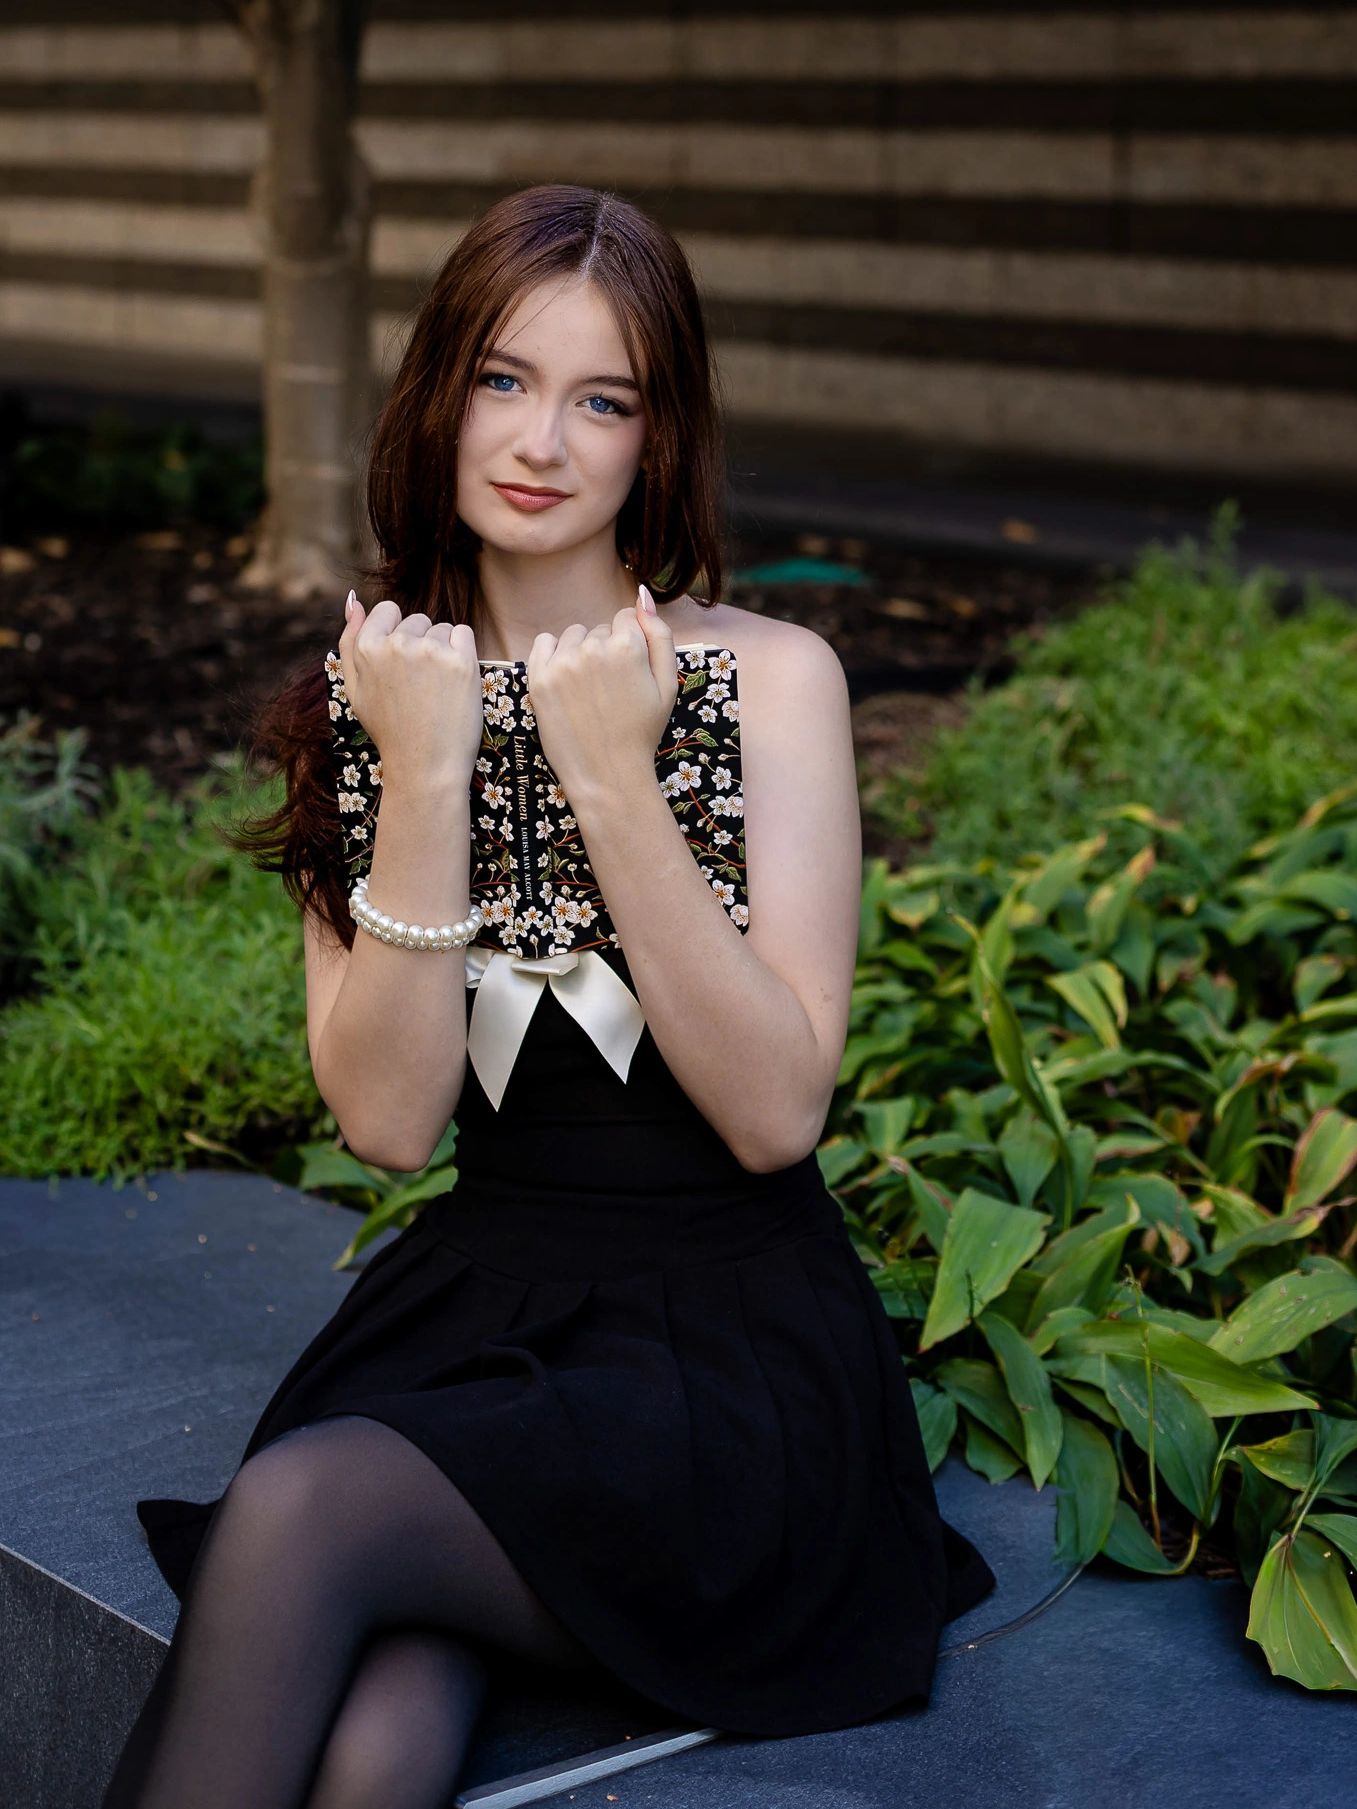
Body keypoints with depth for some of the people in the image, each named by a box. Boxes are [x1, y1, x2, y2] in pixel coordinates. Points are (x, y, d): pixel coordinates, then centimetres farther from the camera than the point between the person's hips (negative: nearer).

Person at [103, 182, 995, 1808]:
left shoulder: (772, 679, -3)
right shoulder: (373, 691, 7)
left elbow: (775, 1110, -11)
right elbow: (389, 1120, -3)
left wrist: (615, 779, -18)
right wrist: (423, 777, -14)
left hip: (736, 1346, -2)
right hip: (472, 1305, 2)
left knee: (293, 1510, -29)